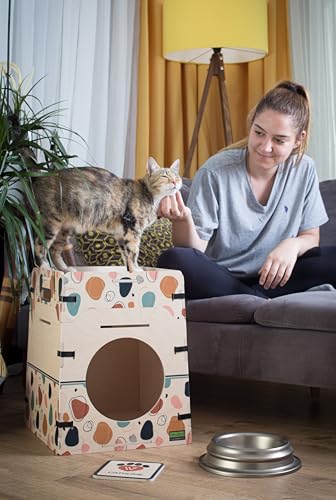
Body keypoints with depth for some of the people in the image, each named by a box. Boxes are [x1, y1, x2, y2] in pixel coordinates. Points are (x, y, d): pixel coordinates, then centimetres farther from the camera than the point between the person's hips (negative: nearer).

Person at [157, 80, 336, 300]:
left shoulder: (304, 170, 1)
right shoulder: (215, 173, -10)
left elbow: (311, 238, 8)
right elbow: (195, 250, -10)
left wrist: (294, 245, -17)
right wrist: (183, 220, -33)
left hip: (272, 279, 2)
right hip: (220, 280, -1)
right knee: (173, 260, -34)